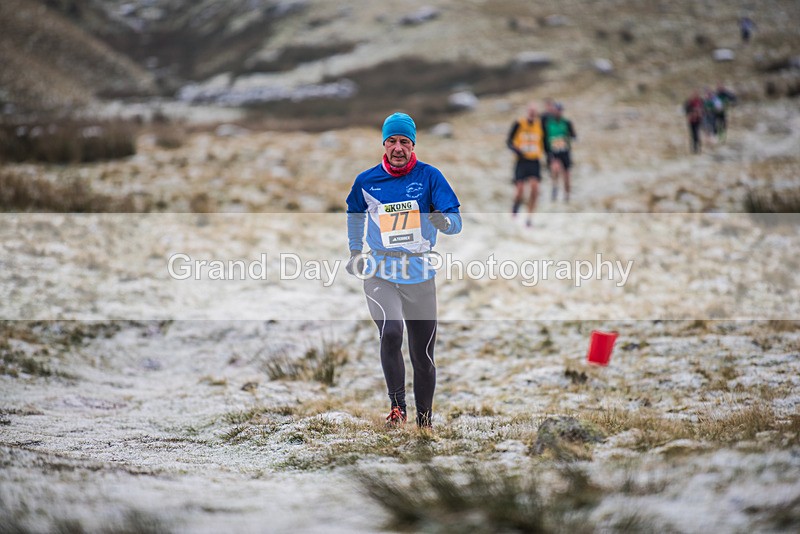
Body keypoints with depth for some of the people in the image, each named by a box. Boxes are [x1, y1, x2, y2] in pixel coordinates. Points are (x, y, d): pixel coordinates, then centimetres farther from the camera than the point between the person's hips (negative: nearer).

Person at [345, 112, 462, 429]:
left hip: (420, 274, 1)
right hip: (380, 273, 0)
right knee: (391, 333, -27)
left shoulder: (429, 176, -4)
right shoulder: (366, 181, 1)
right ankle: (397, 406, -16)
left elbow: (456, 223, -10)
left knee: (423, 353, 7)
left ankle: (425, 419, 26)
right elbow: (354, 213, 23)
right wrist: (355, 251, 21)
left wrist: (444, 221, -31)